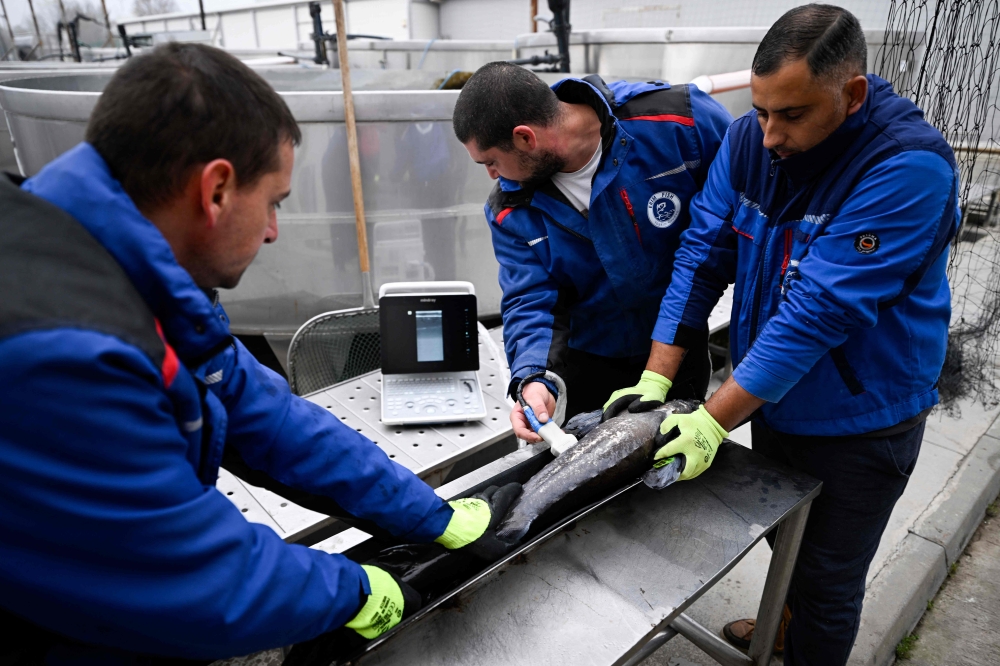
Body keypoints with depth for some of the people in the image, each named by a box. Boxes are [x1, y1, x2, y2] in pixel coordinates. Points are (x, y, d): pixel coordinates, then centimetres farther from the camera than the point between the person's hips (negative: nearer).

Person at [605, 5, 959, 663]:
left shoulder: (910, 166, -27)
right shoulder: (750, 138, -10)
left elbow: (820, 310, -32)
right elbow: (702, 254, -11)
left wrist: (713, 421, -32)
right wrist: (656, 379, -18)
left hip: (859, 427, -5)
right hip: (769, 403, 6)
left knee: (827, 584, 14)